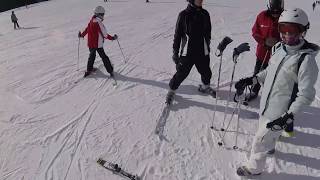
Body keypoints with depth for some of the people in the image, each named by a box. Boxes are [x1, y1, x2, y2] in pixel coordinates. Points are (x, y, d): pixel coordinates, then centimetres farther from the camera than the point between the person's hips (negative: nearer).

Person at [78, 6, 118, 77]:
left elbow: (87, 29, 15)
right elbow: (105, 34, -18)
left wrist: (81, 35, 31)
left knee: (91, 56, 23)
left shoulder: (91, 21, 2)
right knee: (104, 57, 3)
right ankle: (110, 71, 9)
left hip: (90, 44, 7)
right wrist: (112, 38, -6)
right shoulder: (99, 23, -20)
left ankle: (89, 70, 31)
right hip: (98, 44, -7)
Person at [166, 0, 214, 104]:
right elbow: (177, 34, -6)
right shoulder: (184, 15, -11)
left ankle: (205, 87, 47)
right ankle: (172, 90, 27)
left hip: (202, 52, 4)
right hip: (187, 53, -4)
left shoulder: (205, 14, 1)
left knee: (206, 72, 17)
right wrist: (175, 52, -3)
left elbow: (208, 33, 13)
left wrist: (208, 47, 19)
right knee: (181, 74, 3)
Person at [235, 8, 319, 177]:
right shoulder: (278, 48, -3)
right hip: (266, 103, 7)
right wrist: (252, 79, 4)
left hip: (281, 111, -7)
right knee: (266, 130, 31)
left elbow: (306, 94, -21)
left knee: (259, 141, 5)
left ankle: (254, 168, 31)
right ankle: (270, 147, 62)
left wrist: (290, 116, -25)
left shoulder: (306, 59, -23)